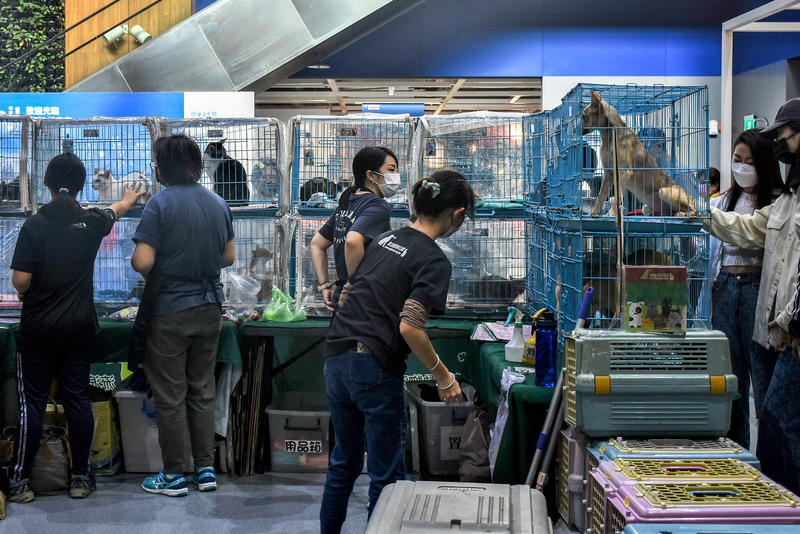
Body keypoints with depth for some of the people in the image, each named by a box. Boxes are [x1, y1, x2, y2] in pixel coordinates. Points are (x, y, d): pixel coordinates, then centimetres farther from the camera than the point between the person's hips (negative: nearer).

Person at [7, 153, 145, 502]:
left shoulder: (34, 225, -11)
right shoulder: (91, 222, -1)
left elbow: (20, 281, -12)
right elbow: (116, 211, 23)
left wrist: (26, 294, 12)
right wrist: (130, 198, 45)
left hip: (38, 329, -2)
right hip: (80, 327, 3)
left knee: (32, 402, 4)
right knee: (78, 399, 8)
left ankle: (21, 480, 10)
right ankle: (81, 477, 15)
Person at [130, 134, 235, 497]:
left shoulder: (161, 204, -14)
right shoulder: (219, 204, 4)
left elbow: (142, 262, -20)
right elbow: (228, 257, 11)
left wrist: (133, 259, 1)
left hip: (170, 311, -5)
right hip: (209, 307, 6)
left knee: (170, 395, 5)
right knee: (202, 390, 14)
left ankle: (174, 476, 13)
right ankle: (206, 470, 19)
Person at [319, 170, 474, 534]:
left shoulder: (384, 239, 11)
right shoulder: (434, 261, -11)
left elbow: (344, 296, 17)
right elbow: (409, 327, -22)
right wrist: (444, 377, -12)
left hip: (337, 360, 8)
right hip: (375, 370, -8)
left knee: (344, 462, 23)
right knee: (386, 475, 8)